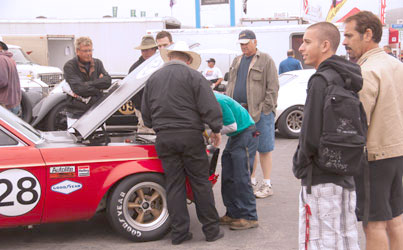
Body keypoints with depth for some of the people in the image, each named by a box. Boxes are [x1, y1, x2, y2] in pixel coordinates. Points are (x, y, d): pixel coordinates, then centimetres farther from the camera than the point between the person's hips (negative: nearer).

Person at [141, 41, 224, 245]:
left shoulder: (153, 78, 11)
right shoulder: (193, 76, -4)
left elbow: (146, 114, 16)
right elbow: (209, 107, -10)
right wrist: (216, 130, 3)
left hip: (164, 138, 4)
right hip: (190, 136, -4)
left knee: (174, 185, 8)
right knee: (201, 184, 5)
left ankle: (179, 233, 11)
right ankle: (211, 230, 12)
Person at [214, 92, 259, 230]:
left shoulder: (218, 102, -26)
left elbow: (232, 126, -21)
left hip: (245, 134, -10)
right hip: (234, 137, 10)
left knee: (241, 177, -10)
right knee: (228, 177, 8)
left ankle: (250, 218, -4)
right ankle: (233, 213, 16)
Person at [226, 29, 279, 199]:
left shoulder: (266, 61, -3)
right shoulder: (237, 62, 18)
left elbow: (273, 88, -8)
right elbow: (230, 85, 22)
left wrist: (265, 109, -15)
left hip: (260, 113, -6)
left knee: (264, 149, -1)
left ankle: (267, 185, 8)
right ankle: (252, 182, 22)